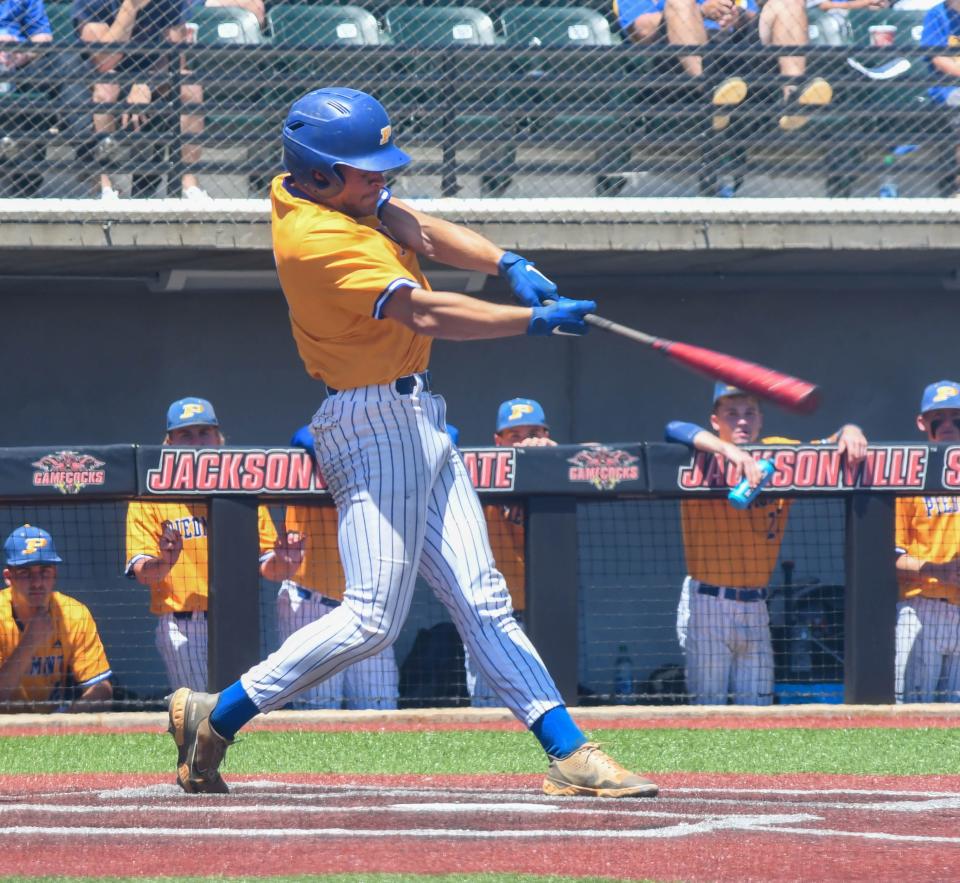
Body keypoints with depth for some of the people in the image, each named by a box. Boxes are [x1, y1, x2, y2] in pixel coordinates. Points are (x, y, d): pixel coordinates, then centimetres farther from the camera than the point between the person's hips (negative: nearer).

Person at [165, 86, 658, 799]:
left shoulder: (329, 190, 6)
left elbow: (420, 231, 11)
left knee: (481, 600, 6)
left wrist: (508, 264, -6)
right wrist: (537, 318, -27)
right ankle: (217, 716, 2)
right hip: (374, 425, -10)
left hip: (419, 420, 10)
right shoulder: (315, 241, -24)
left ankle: (569, 752, 3)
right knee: (374, 617, -9)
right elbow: (425, 312, -29)